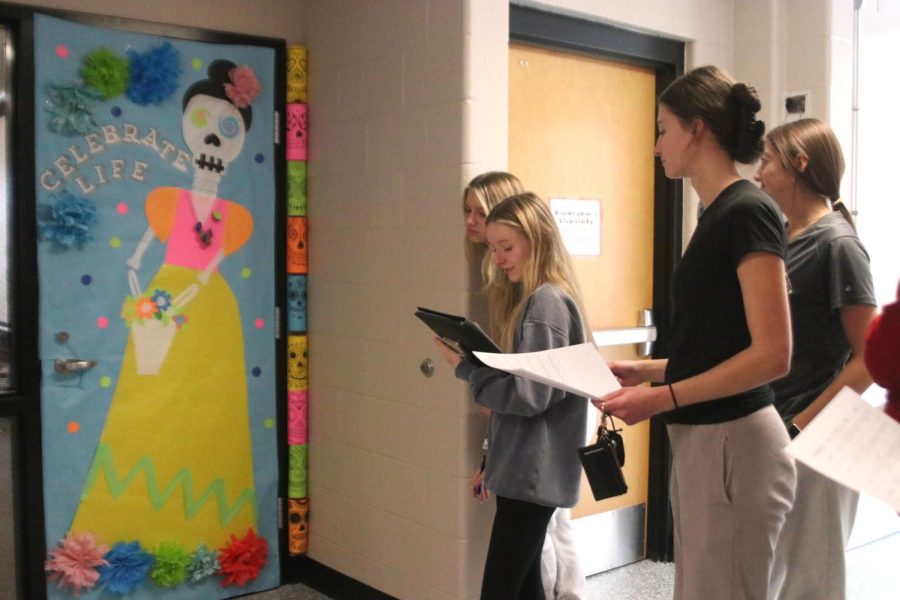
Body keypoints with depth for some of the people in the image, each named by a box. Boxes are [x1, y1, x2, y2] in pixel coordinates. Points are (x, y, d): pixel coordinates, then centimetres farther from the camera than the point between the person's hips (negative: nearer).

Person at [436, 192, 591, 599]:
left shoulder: (546, 302, -15)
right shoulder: (530, 299, 15)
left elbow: (530, 395, -21)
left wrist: (466, 368, -14)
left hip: (532, 472, -10)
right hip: (527, 469, 10)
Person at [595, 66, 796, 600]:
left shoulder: (748, 212, -15)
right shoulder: (718, 214, 12)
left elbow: (772, 355, -20)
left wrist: (662, 399, -21)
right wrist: (644, 370, 9)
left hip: (734, 446, -9)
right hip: (700, 443, 9)